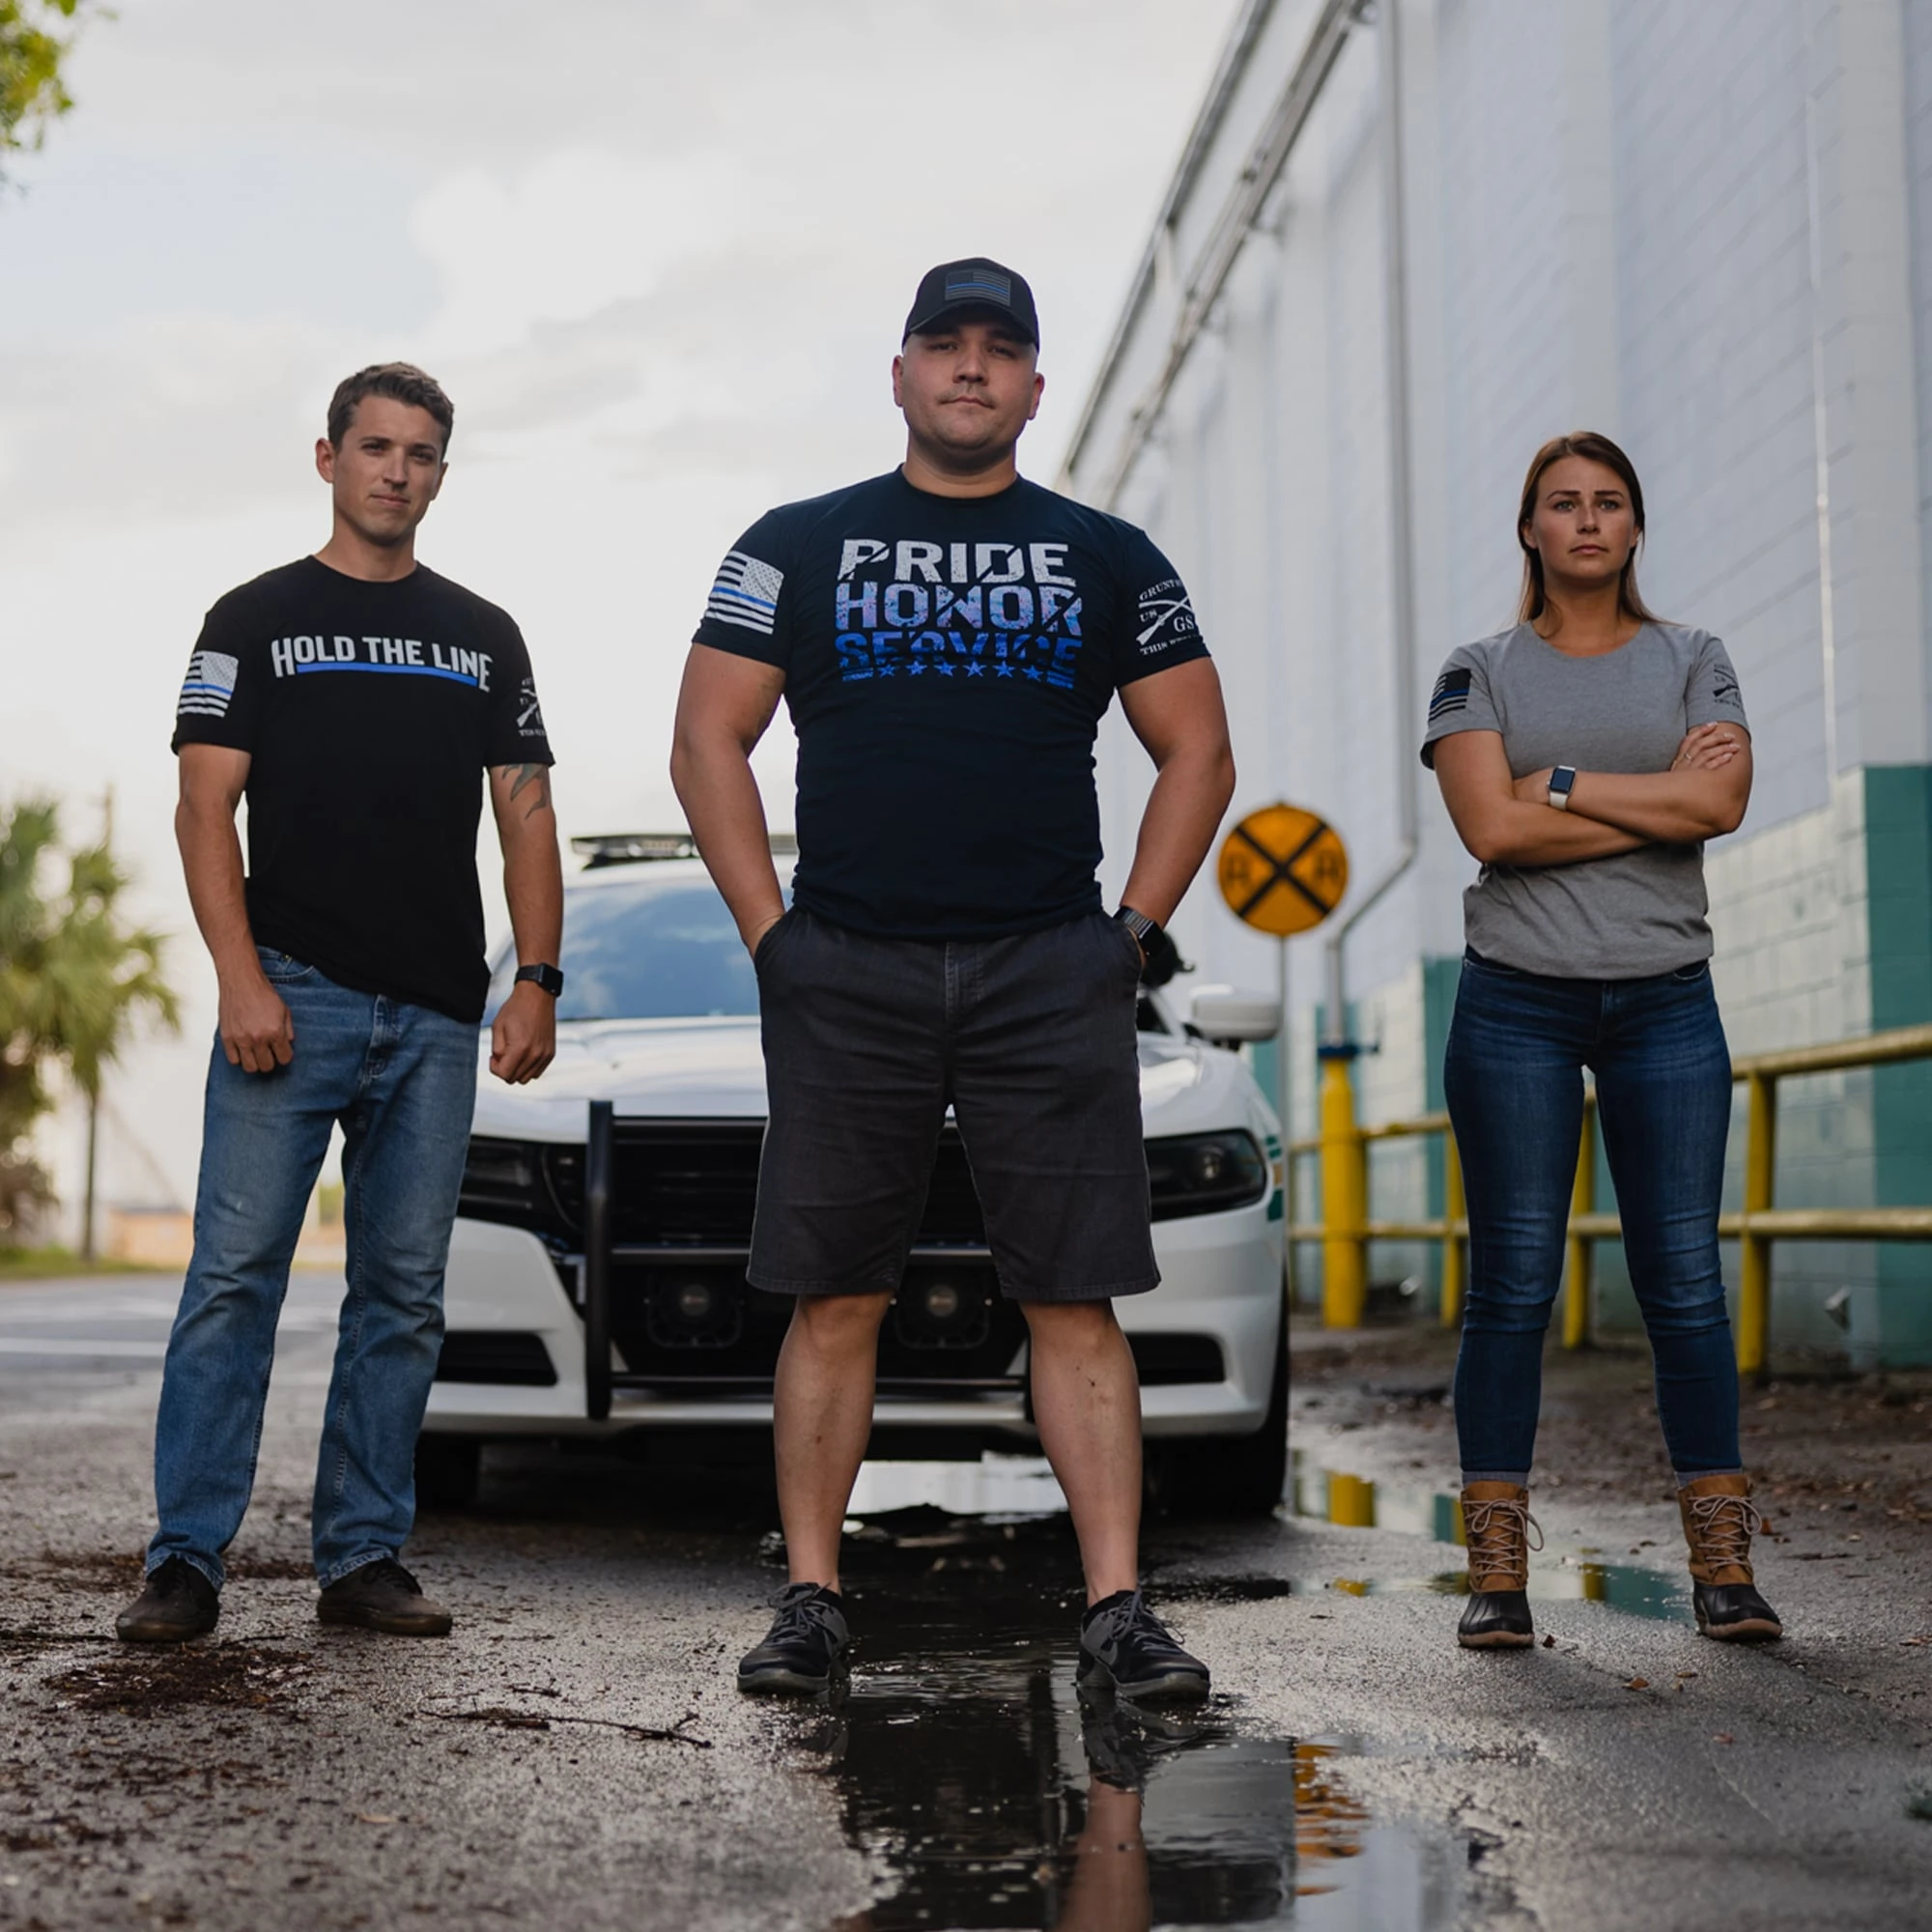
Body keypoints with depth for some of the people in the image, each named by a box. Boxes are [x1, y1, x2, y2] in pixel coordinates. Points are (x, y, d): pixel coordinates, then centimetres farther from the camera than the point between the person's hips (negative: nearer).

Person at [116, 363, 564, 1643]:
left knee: (405, 1294, 5)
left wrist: (538, 981, 1)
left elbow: (526, 816, 12)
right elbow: (208, 808, -1)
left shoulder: (484, 638, 15)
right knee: (236, 1274, -7)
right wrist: (242, 977, -13)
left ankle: (365, 1557, 13)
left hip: (438, 1015, 3)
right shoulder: (257, 619, 6)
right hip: (294, 995, -3)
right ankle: (187, 1559, -2)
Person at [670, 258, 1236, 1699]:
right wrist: (769, 930, -1)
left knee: (1077, 1303, -2)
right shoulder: (799, 547, 10)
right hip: (844, 974, 0)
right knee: (835, 1301, 2)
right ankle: (812, 1600, 10)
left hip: (1053, 981, 0)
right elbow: (709, 738, 8)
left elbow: (1198, 752, 15)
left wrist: (1136, 930, 4)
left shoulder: (1108, 558, 13)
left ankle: (1117, 1608, 0)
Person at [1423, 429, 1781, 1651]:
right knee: (1513, 1283, -3)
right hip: (1516, 1006, -1)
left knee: (1686, 1278, -2)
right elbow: (1492, 828, -8)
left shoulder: (1693, 662, 12)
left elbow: (1722, 803, -6)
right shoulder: (1481, 673, 8)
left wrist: (1561, 785, -7)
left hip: (1666, 1001, 1)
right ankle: (1497, 1568, 1)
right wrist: (1659, 797, -6)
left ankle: (1724, 1560, 3)